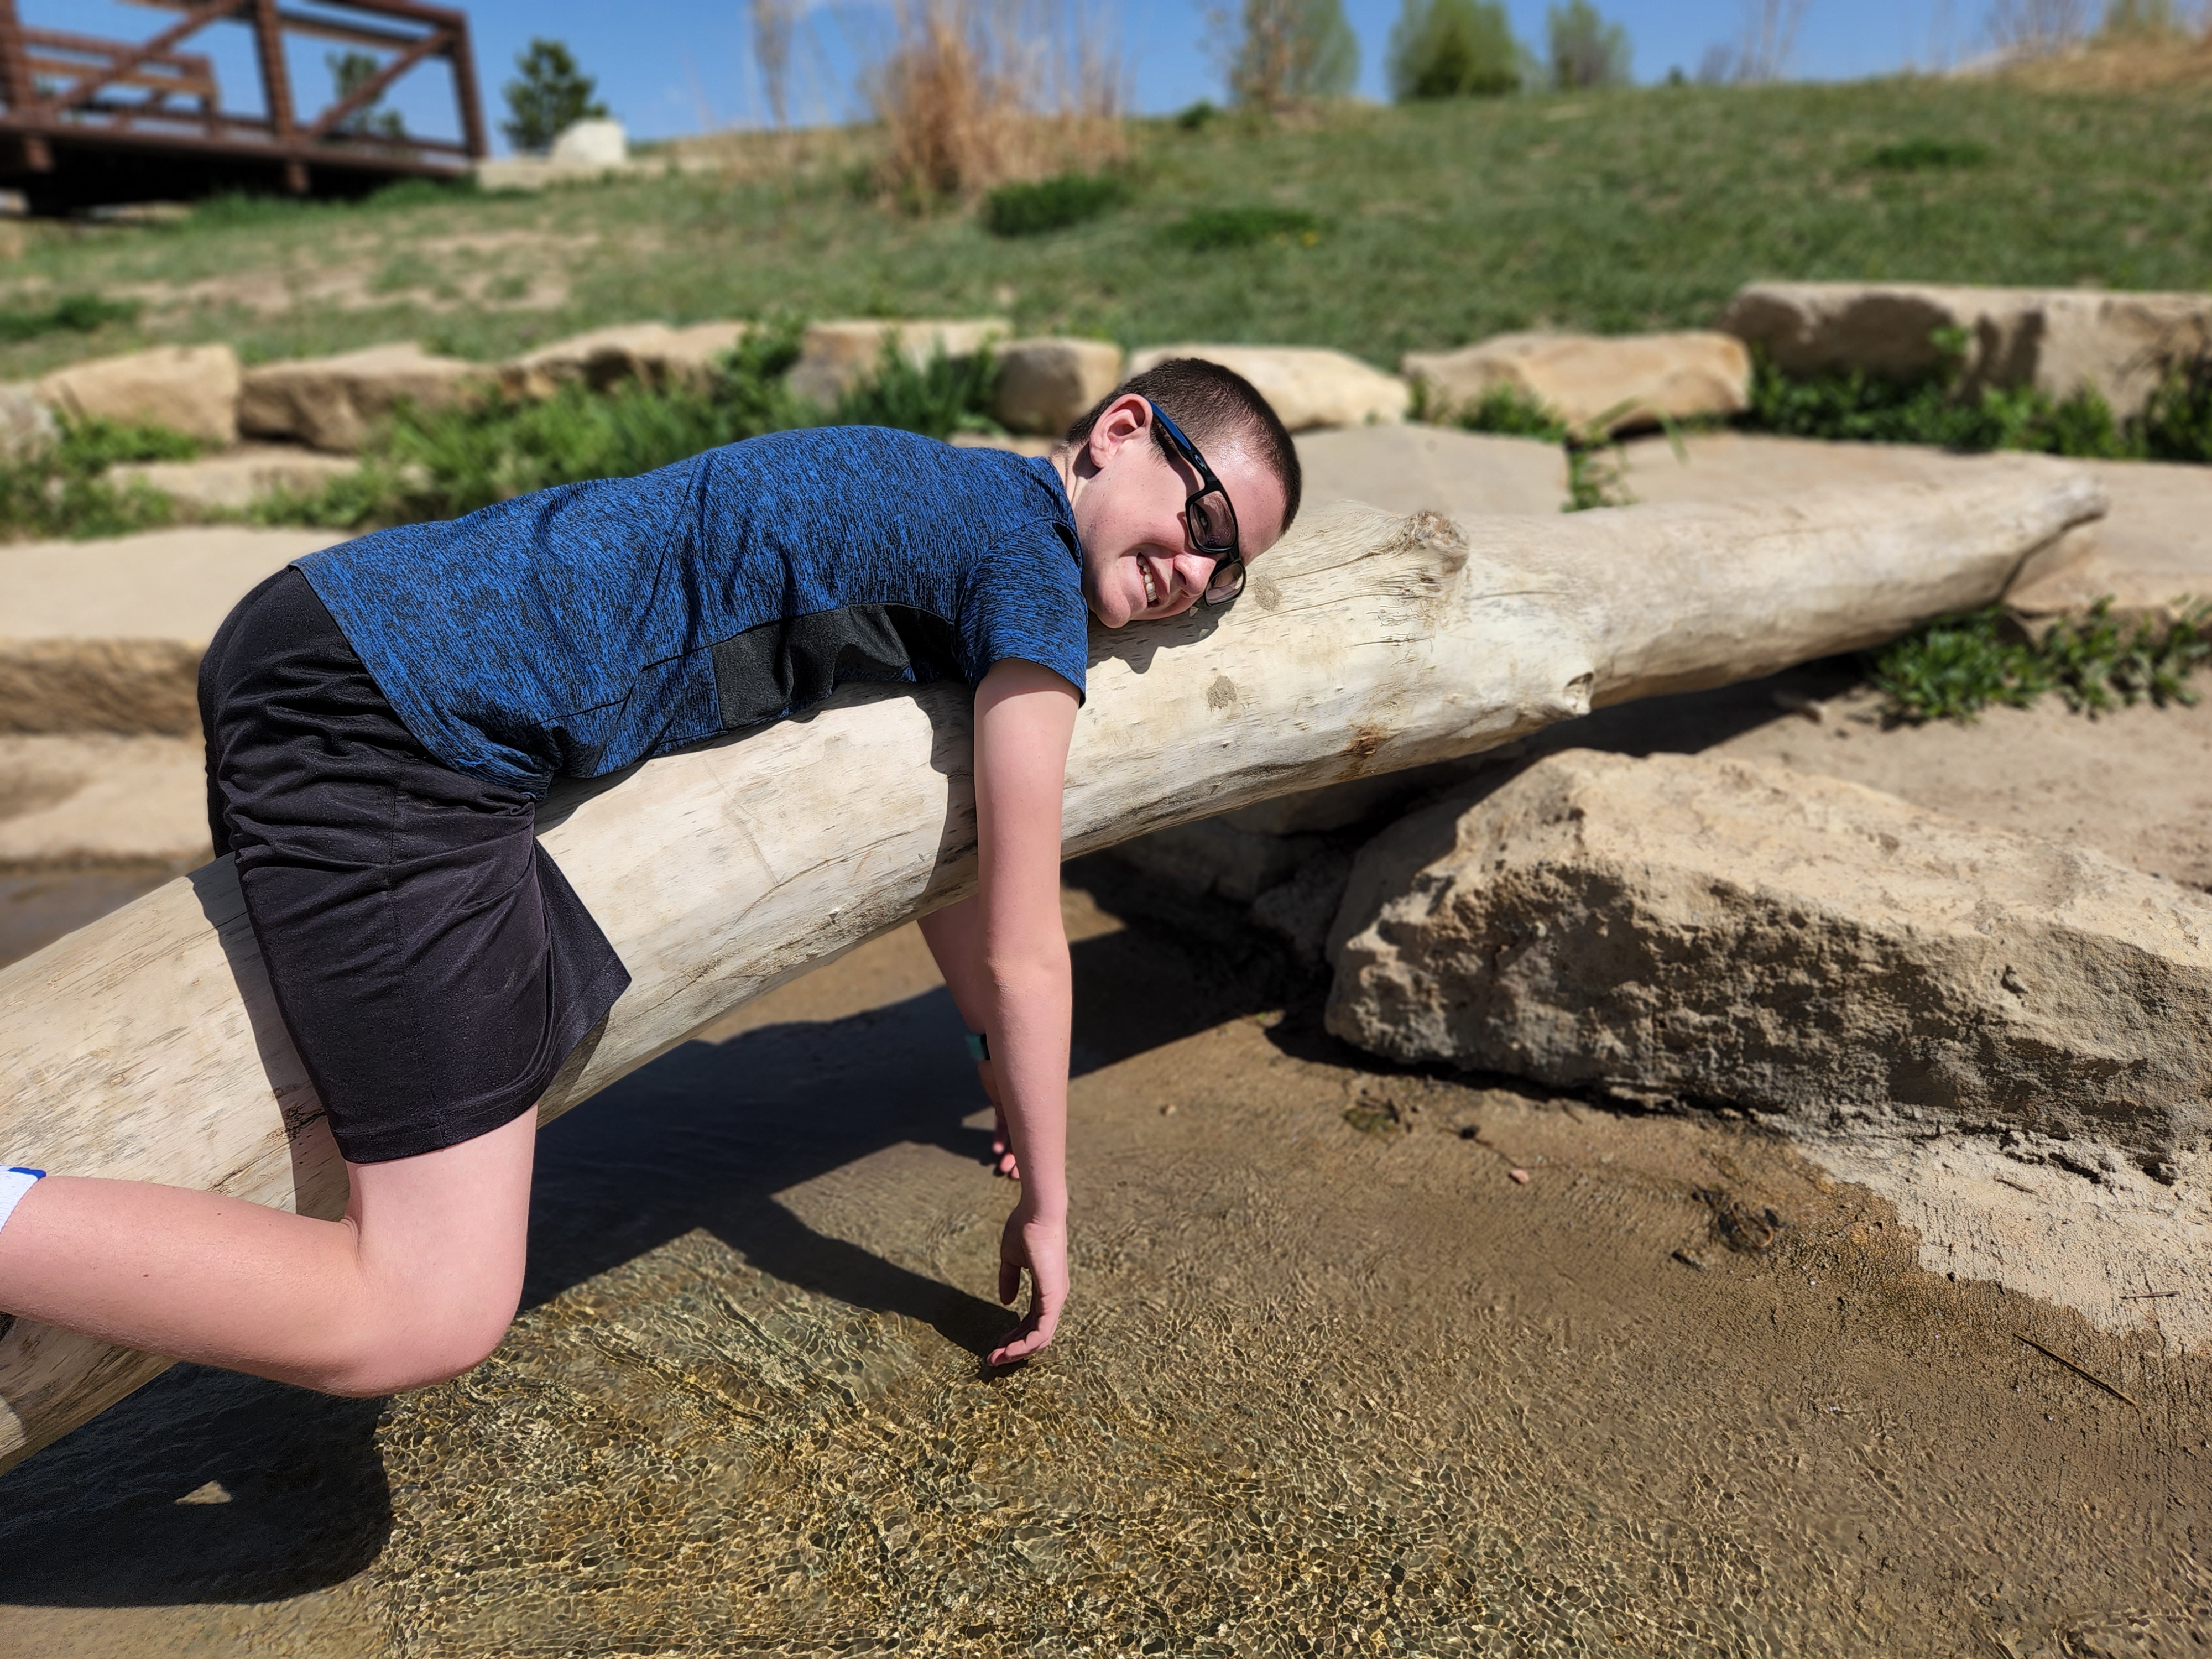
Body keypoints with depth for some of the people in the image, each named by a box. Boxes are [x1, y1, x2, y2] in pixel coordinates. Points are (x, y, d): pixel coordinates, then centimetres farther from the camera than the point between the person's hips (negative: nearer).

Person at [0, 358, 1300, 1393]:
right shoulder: (1033, 571, -8)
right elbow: (1025, 955, -4)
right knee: (431, 1318, -12)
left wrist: (1006, 1062, 37)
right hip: (401, 722, -10)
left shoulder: (933, 507, 20)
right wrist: (1046, 1209, 12)